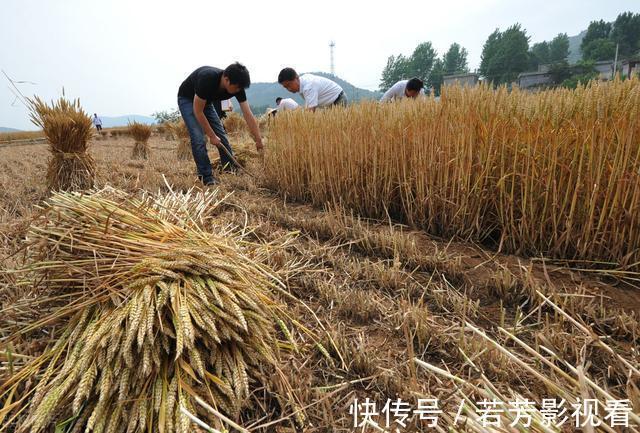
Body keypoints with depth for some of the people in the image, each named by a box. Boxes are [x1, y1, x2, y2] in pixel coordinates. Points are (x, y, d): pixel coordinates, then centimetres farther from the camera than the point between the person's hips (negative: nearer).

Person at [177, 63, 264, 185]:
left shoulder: (238, 87, -23)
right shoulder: (207, 79, -40)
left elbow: (248, 115, -21)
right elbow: (198, 111, -30)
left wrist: (259, 141, -24)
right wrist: (212, 136, -26)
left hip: (206, 101, 6)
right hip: (187, 100, -5)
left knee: (221, 136, 1)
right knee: (199, 139, -18)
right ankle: (207, 177, -9)